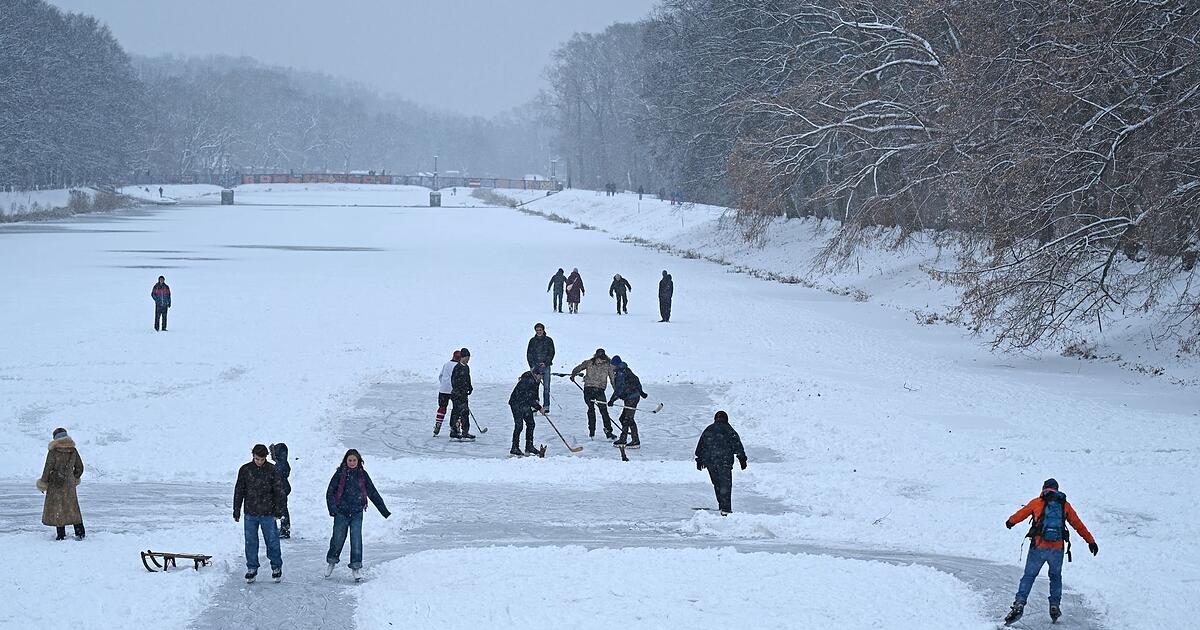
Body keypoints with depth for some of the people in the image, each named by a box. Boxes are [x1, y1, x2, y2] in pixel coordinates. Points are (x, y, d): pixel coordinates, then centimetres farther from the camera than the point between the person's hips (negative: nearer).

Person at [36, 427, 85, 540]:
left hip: (56, 483, -4)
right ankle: (80, 532, 8)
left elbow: (48, 468, -11)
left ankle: (61, 535, 1)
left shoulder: (53, 451, -13)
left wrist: (43, 483, 0)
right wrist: (75, 478, 27)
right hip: (70, 484, 4)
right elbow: (79, 467, 10)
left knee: (57, 509, 3)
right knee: (72, 507, 13)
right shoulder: (73, 451, 2)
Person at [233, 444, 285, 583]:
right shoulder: (245, 470, 1)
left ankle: (276, 568, 16)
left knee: (272, 541, 2)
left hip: (268, 514, -1)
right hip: (250, 514, 2)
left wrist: (279, 511, -2)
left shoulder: (272, 470, -2)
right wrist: (236, 512, 7)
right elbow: (239, 492, 8)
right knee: (251, 542, 5)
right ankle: (252, 569, 16)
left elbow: (278, 492, 3)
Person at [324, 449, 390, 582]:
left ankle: (355, 568, -1)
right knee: (338, 539, 4)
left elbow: (373, 493, 10)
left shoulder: (362, 475, 6)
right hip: (341, 512, -1)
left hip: (357, 513, 1)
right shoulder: (340, 474, 0)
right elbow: (330, 492, 0)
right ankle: (331, 562, 29)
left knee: (356, 540, -8)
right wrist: (332, 508, -15)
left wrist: (385, 511, 9)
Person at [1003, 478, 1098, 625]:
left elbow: (1022, 513, 23)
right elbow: (1078, 525, 17)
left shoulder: (1037, 502, 9)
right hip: (1057, 549, 1)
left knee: (1028, 577, 5)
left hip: (1038, 547, -1)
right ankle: (1055, 606, 15)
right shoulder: (1065, 505, 13)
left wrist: (1010, 522, 44)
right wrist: (1091, 541, 26)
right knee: (1056, 577, 23)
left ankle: (1019, 604, -11)